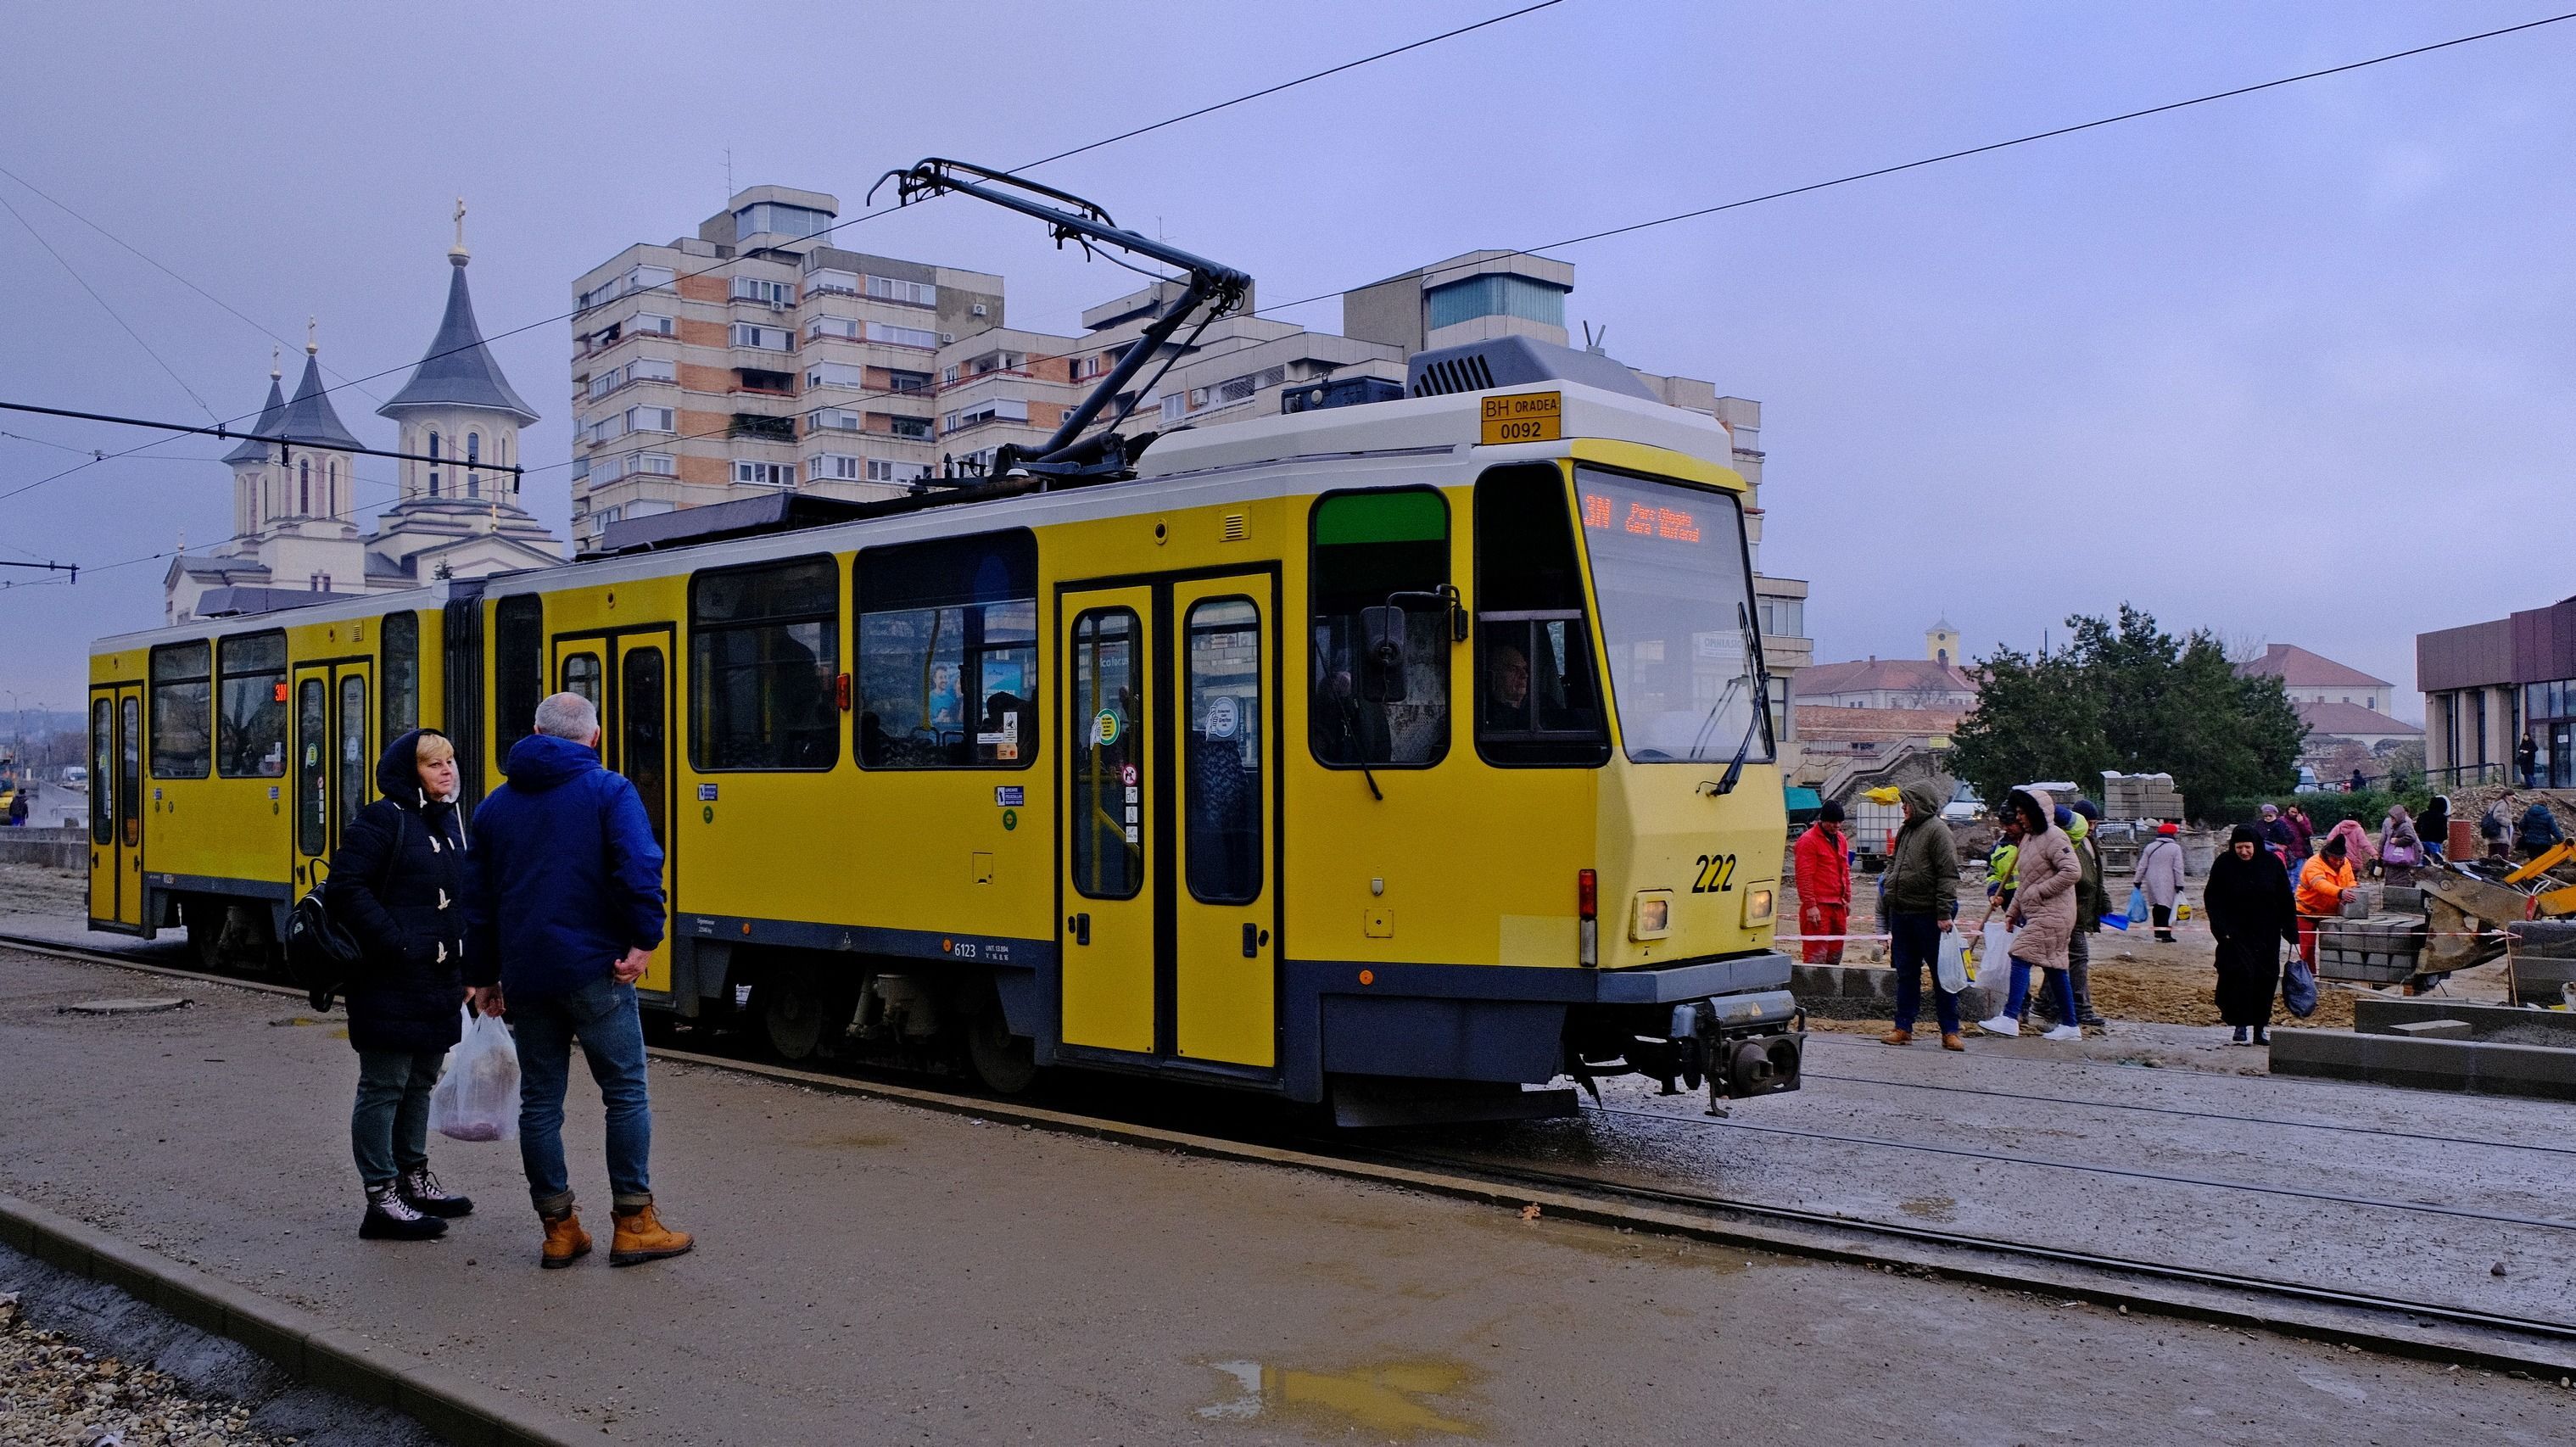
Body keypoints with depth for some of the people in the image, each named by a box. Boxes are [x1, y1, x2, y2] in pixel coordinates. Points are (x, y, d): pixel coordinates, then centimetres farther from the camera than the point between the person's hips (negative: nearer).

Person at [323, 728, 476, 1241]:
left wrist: (466, 968, 14)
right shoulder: (382, 820, -12)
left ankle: (413, 1179, 30)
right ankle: (381, 1201, 4)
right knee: (383, 1087, -2)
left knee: (421, 1082, 17)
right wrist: (396, 944, -21)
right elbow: (345, 890, -19)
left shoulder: (449, 822, 14)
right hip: (391, 986, -9)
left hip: (438, 983, 9)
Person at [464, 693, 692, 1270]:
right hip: (592, 971, -5)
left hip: (525, 978, 5)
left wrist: (484, 976, 24)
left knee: (540, 1102, 10)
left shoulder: (495, 805, 14)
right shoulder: (608, 791, -3)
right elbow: (639, 866, -20)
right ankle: (635, 1225, 4)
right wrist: (644, 940, -13)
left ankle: (558, 1230, 14)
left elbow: (477, 899, 18)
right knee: (626, 1093, 3)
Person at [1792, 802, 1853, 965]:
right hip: (1817, 907, -8)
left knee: (1835, 955, 13)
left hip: (1838, 905, 8)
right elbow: (1804, 876, -14)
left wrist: (1847, 899, 20)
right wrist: (1810, 905, -18)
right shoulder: (1808, 840, -10)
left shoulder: (1840, 839, 15)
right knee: (1816, 955, -10)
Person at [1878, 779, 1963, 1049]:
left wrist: (1945, 914, -19)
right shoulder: (1904, 830, 15)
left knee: (1942, 974, 1)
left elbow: (1948, 875, -15)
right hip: (1901, 914, 8)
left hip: (1929, 916, -8)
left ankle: (1950, 1032, 6)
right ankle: (1903, 1028, 16)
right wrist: (1887, 896, 15)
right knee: (1906, 974, 11)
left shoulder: (1937, 831, -11)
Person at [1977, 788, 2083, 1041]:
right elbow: (2023, 881, 23)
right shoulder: (2028, 838, 17)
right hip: (2034, 913, 10)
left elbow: (2072, 871, -23)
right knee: (2054, 966, 11)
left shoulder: (2053, 837, -13)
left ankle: (2010, 1018, -18)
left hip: (2051, 913, -10)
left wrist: (2038, 892, -18)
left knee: (2021, 957, -15)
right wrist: (2014, 912, 19)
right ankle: (2070, 1025, 16)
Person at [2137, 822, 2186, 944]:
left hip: (2152, 882, 4)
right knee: (2167, 908, -3)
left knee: (2157, 908, 13)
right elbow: (2178, 869, -7)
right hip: (2167, 884, -4)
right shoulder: (2175, 848, -4)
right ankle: (2165, 934, -8)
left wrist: (2138, 881, 14)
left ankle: (2158, 933, 15)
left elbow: (2142, 866, 8)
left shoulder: (2150, 847, 7)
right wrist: (2179, 885, -3)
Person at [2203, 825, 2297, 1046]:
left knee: (2266, 978, 3)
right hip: (2236, 934, -2)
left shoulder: (2272, 863, -2)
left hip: (2267, 935, 2)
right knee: (2242, 975, -12)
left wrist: (2291, 932, 1)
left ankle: (2260, 1028, 12)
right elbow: (2211, 898, 0)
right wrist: (2222, 928, -10)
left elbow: (2286, 901, 3)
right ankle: (2240, 1027, -4)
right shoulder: (2224, 864, -5)